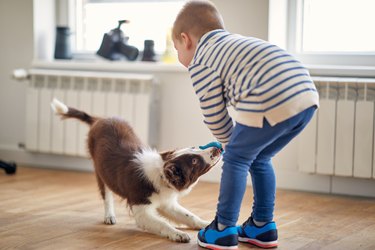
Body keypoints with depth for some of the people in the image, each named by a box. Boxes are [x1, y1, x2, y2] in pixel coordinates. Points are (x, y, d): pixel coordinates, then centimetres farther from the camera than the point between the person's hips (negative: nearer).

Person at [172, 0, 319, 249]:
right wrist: (240, 141, 39)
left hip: (271, 102, -8)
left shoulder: (200, 63, 9)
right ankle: (263, 226, 31)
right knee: (260, 158, 25)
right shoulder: (237, 43, 34)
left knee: (236, 159, 11)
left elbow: (215, 117, 10)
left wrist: (232, 143, 28)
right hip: (308, 96, 8)